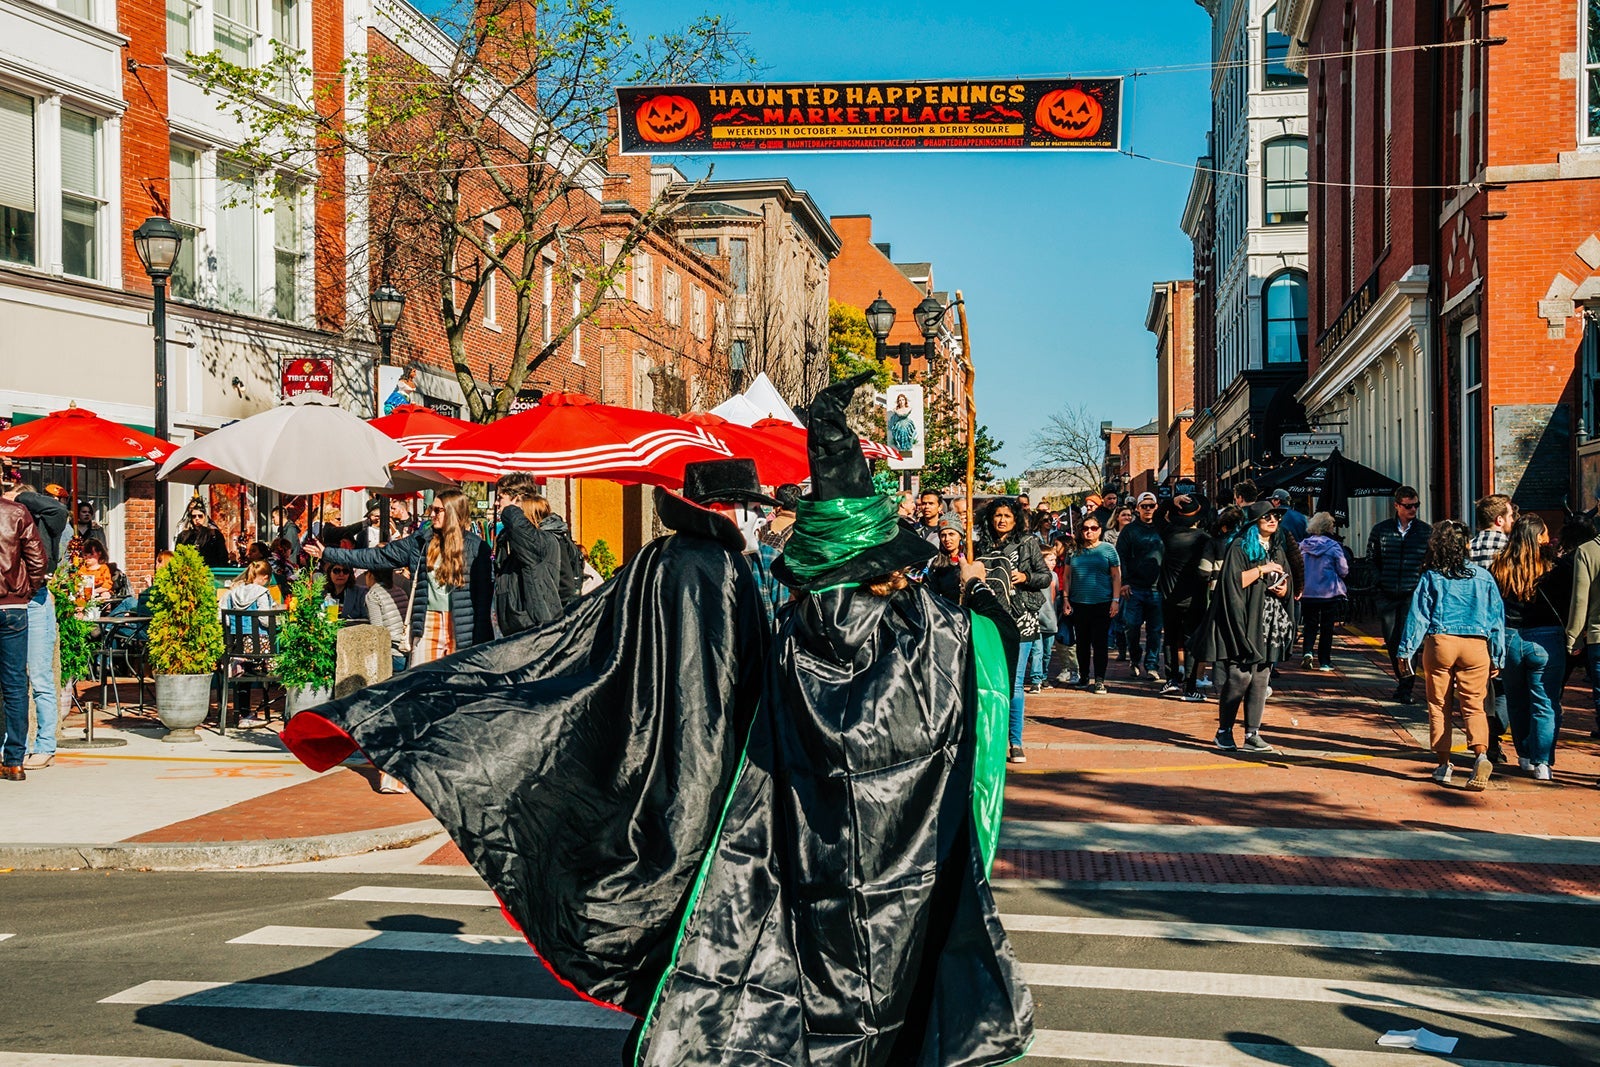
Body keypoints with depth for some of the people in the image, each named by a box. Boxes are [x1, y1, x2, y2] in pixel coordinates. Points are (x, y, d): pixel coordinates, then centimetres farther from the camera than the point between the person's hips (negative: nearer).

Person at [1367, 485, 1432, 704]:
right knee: (1391, 641, 6)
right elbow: (1371, 558, 16)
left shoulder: (1426, 531, 4)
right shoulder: (1381, 530, 6)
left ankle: (1406, 688, -4)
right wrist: (1380, 579, 3)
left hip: (1414, 594, -2)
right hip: (1387, 595, 2)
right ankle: (1403, 680, 23)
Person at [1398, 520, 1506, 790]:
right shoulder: (1483, 576, 5)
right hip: (1476, 646, 1)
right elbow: (1497, 618, 8)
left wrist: (1405, 650, 6)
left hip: (1439, 642, -1)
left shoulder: (1430, 577, -1)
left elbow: (1418, 616, 0)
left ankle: (1443, 764, 11)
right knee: (1473, 705, 3)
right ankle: (1481, 754, -21)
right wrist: (1497, 657, 14)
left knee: (1438, 705, 10)